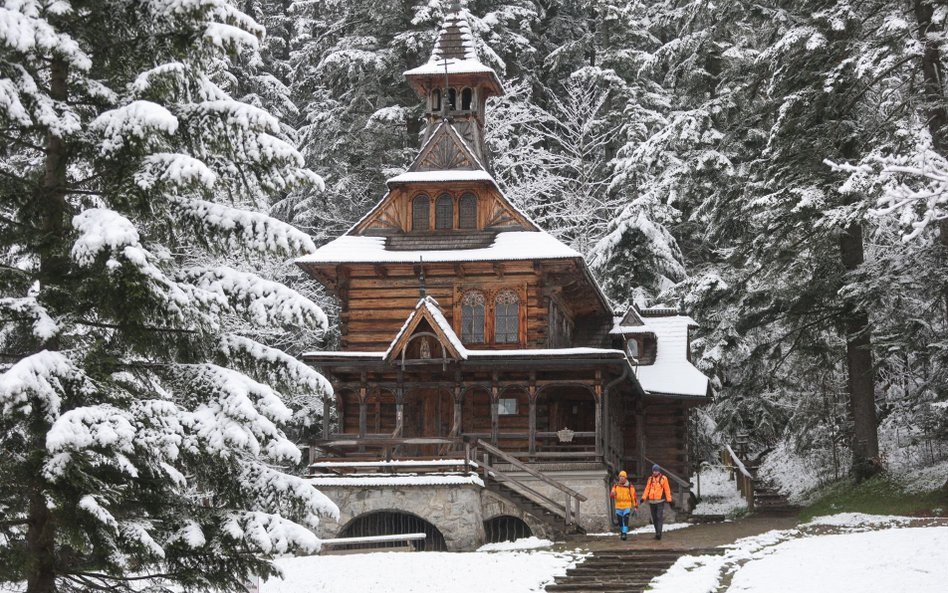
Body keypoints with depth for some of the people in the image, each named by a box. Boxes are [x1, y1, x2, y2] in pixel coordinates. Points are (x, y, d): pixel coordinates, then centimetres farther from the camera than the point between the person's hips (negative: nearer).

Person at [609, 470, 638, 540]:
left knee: (625, 521, -16)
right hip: (618, 507, 3)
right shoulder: (616, 486, 5)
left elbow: (633, 496, 1)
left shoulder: (630, 486, -3)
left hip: (627, 507, -3)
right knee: (620, 521, 10)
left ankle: (625, 534, -18)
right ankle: (622, 533, 28)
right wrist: (612, 494, -24)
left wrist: (635, 506, -1)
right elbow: (611, 496, 1)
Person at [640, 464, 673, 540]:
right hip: (652, 502, 5)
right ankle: (657, 533, 17)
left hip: (660, 501, -5)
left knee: (659, 517, -12)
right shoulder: (650, 479, 11)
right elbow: (647, 489, 7)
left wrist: (669, 499, -6)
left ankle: (658, 533, -17)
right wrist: (643, 498, -4)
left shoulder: (663, 478, -1)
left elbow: (667, 490, -1)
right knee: (654, 518, 8)